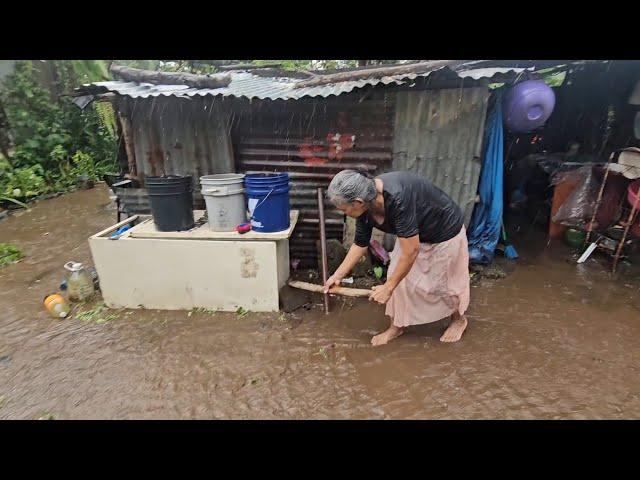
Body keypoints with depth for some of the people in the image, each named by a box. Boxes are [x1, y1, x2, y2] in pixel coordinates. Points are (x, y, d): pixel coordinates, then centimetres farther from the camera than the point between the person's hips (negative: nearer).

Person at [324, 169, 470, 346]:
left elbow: (411, 251, -36)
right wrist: (338, 275, -1)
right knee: (398, 276, 4)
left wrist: (388, 287, -25)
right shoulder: (365, 207, -17)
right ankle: (397, 326, 23)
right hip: (413, 234, 6)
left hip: (445, 231, -6)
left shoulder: (397, 198, -42)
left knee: (444, 281, 9)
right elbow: (360, 244, -2)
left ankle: (459, 319, 38)